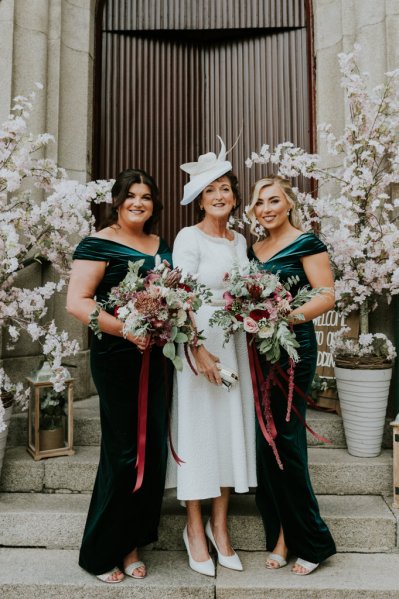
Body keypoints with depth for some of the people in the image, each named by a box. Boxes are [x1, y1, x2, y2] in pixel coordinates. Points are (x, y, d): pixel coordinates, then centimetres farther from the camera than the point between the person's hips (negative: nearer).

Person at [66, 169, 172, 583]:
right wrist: (128, 329, -23)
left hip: (154, 357, 7)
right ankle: (100, 552, 23)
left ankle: (130, 545, 30)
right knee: (125, 453, 0)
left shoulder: (161, 246, 14)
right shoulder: (98, 244, -6)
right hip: (116, 358, -6)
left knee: (154, 451, 10)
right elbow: (76, 302, -14)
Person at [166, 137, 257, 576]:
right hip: (197, 341, -6)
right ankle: (195, 528, 19)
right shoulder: (189, 237, -5)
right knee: (198, 429, 1)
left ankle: (219, 527, 24)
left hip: (233, 343, 6)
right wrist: (197, 350, -19)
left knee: (231, 427, 9)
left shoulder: (239, 240, 14)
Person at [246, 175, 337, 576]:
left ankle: (311, 540, 18)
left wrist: (286, 318, -22)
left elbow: (327, 296, -10)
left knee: (282, 439, -3)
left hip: (293, 350, -6)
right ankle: (281, 535, 23)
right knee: (264, 441, 7)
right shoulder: (254, 249, 15)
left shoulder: (306, 242, -3)